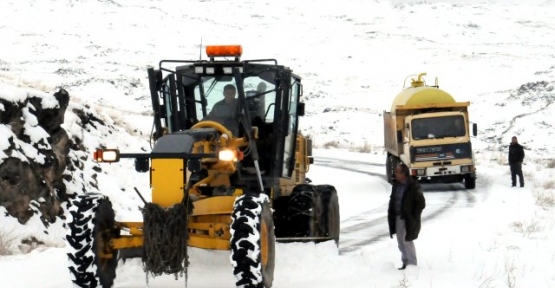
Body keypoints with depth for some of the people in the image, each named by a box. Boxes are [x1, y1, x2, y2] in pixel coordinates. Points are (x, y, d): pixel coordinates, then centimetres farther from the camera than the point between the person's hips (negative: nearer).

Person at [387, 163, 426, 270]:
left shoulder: (414, 187, -14)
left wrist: (413, 217, -13)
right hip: (398, 218, 7)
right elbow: (392, 200, 17)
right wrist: (391, 215, 7)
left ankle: (412, 264, 4)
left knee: (407, 241, -6)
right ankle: (405, 261, 24)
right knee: (401, 241, 12)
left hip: (409, 220, -7)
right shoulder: (396, 185, 8)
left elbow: (421, 204, -11)